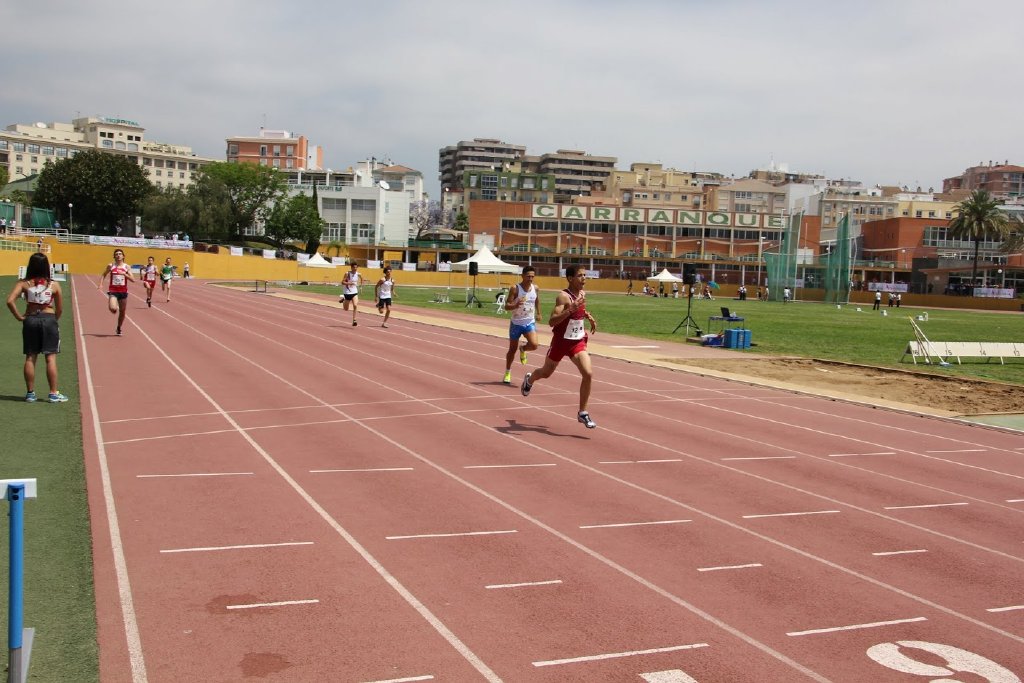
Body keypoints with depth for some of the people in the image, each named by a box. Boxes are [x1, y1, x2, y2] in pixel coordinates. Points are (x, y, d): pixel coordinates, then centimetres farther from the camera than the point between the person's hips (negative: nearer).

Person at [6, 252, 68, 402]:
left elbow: (10, 301, -14)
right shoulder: (54, 285, -3)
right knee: (51, 358, 1)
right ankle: (53, 393, 3)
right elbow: (60, 309, 0)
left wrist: (18, 316, -3)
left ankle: (30, 393, 13)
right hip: (49, 319, -1)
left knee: (30, 358, 8)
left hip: (30, 320, 1)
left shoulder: (23, 283, -3)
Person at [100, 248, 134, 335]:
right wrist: (101, 284, 0)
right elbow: (104, 275, 16)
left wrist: (124, 274, -20)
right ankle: (114, 309, 13)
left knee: (122, 312, 9)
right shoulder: (111, 266, 1)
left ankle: (119, 328, 30)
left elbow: (133, 280, -6)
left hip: (123, 291, 2)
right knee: (113, 309, -25)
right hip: (113, 291, -1)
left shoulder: (126, 267, 1)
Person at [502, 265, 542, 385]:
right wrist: (516, 305, -34)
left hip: (530, 322, 2)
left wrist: (538, 313, 24)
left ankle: (523, 349, 17)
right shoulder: (515, 289, -14)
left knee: (534, 345, -20)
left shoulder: (535, 288, -2)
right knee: (512, 349, 9)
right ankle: (507, 372, 28)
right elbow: (506, 306, -15)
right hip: (516, 323, -2)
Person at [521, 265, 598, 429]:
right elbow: (552, 321, -31)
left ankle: (583, 413, -4)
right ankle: (529, 380, 55)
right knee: (546, 373, 17)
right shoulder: (563, 296, -21)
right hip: (561, 341, -5)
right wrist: (571, 310, -41)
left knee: (588, 374, -15)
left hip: (578, 341, 5)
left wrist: (589, 317, 7)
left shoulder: (583, 294, 2)